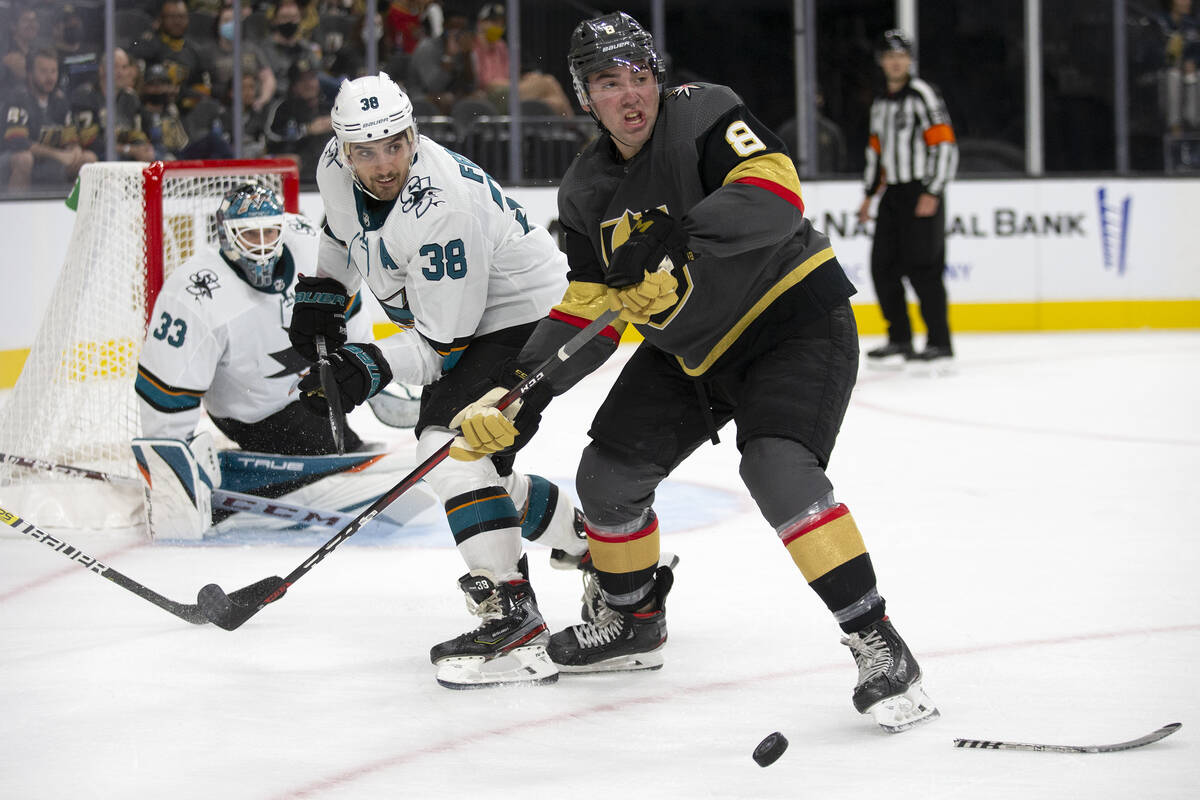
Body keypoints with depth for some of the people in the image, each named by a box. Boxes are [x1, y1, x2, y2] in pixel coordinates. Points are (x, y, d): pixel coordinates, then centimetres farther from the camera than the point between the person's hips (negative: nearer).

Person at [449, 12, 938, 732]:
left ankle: (878, 645, -23)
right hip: (690, 348, 7)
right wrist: (525, 391, -9)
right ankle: (635, 622, 31)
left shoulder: (703, 116, -17)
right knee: (609, 473, 5)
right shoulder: (588, 192, 2)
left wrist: (676, 233, -45)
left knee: (778, 469, -28)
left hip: (796, 320, -7)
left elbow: (775, 193, -34)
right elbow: (589, 310, 4)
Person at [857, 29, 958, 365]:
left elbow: (945, 145, -15)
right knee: (883, 266, 6)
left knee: (922, 267, -10)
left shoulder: (922, 95, -9)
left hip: (922, 193, -8)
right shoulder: (880, 104, 17)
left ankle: (940, 342, -5)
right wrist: (870, 195, 20)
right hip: (893, 194, 8)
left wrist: (932, 194, -19)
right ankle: (900, 339, 15)